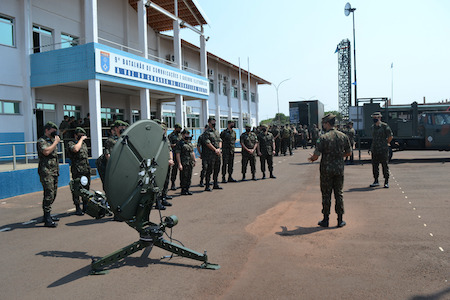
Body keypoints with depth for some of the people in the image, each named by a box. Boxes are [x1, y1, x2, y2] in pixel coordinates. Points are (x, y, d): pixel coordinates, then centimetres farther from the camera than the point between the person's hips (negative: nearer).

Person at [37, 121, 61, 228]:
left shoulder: (52, 141, 21)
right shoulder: (41, 141, -6)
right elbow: (46, 152, -25)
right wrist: (56, 142, -16)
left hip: (54, 171, 9)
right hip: (46, 172, -9)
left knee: (53, 194, 12)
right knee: (49, 194, -14)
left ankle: (47, 215, 22)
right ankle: (47, 220, -13)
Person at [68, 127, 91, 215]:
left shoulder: (84, 143, 19)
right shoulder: (71, 143, -3)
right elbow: (75, 149, -27)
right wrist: (81, 139, -14)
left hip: (86, 170, 7)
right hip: (77, 171, -7)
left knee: (86, 189, 11)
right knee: (76, 190, -6)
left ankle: (86, 207, 21)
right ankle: (78, 208, 1)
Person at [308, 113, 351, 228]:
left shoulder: (323, 137, -12)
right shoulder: (343, 136, 3)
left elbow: (316, 155, -15)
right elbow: (348, 153, 12)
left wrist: (311, 158, 6)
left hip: (326, 169, -4)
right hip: (339, 169, 4)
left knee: (326, 195, 6)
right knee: (339, 194, 11)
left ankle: (326, 220, 12)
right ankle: (340, 220, 14)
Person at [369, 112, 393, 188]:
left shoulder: (384, 126, -8)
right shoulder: (373, 127, 12)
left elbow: (390, 136, -3)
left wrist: (385, 144, 2)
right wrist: (373, 146, 14)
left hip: (383, 150, -6)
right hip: (374, 150, 6)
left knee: (385, 166, 0)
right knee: (374, 165, 8)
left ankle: (386, 182, 8)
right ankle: (376, 181, 18)